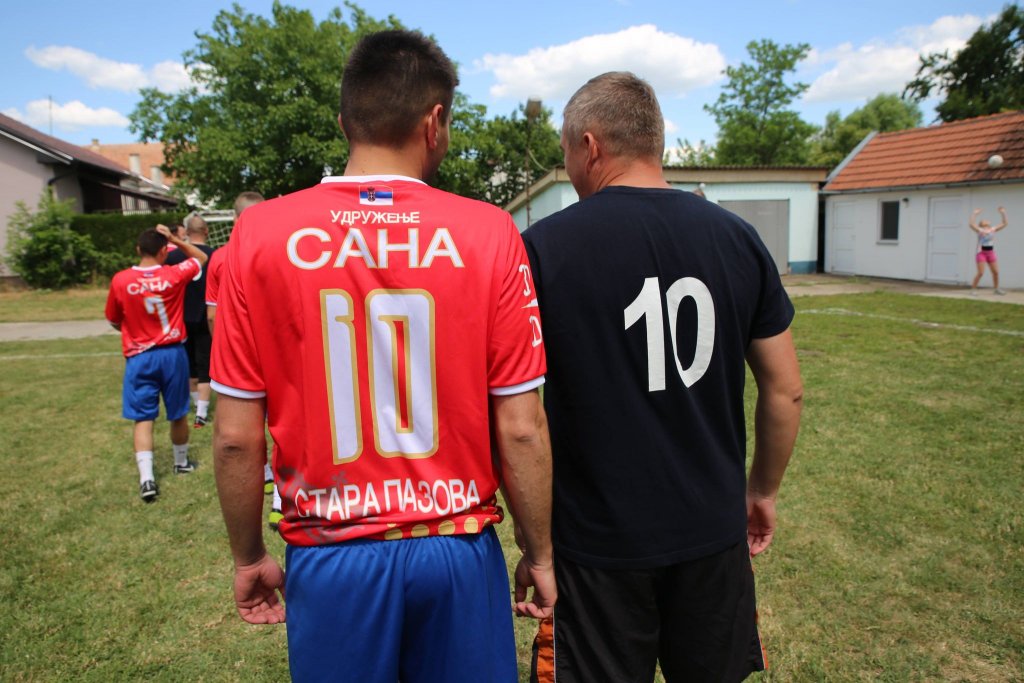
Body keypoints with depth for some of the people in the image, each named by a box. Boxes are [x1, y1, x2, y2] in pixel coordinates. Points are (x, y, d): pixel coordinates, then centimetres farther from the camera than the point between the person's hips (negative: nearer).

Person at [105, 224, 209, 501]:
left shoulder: (120, 281, -8)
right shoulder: (174, 275, -9)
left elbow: (114, 322, 6)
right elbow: (202, 258, 11)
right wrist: (176, 239, 5)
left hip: (139, 357, 0)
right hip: (173, 353, 1)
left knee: (143, 418, 2)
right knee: (178, 414, 16)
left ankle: (146, 478, -9)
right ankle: (182, 462, 35)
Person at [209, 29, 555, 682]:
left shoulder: (259, 234, -7)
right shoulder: (489, 234, -10)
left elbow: (235, 436, -4)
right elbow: (521, 428, -9)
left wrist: (249, 557, 10)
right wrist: (541, 554, 5)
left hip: (330, 555, 1)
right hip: (458, 549, 0)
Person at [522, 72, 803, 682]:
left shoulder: (544, 247, -13)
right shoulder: (737, 239, -3)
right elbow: (785, 390, 3)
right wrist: (763, 491, 17)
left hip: (597, 542, -3)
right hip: (714, 534, 4)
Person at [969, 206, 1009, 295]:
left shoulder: (993, 230, 10)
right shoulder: (980, 230, -5)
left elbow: (1005, 223, 15)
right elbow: (971, 224, -22)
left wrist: (1003, 213, 10)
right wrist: (975, 214, -22)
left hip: (991, 253, 6)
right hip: (981, 253, -6)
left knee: (996, 272, 7)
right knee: (981, 273, -11)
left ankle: (996, 288, 21)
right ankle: (973, 289, -1)